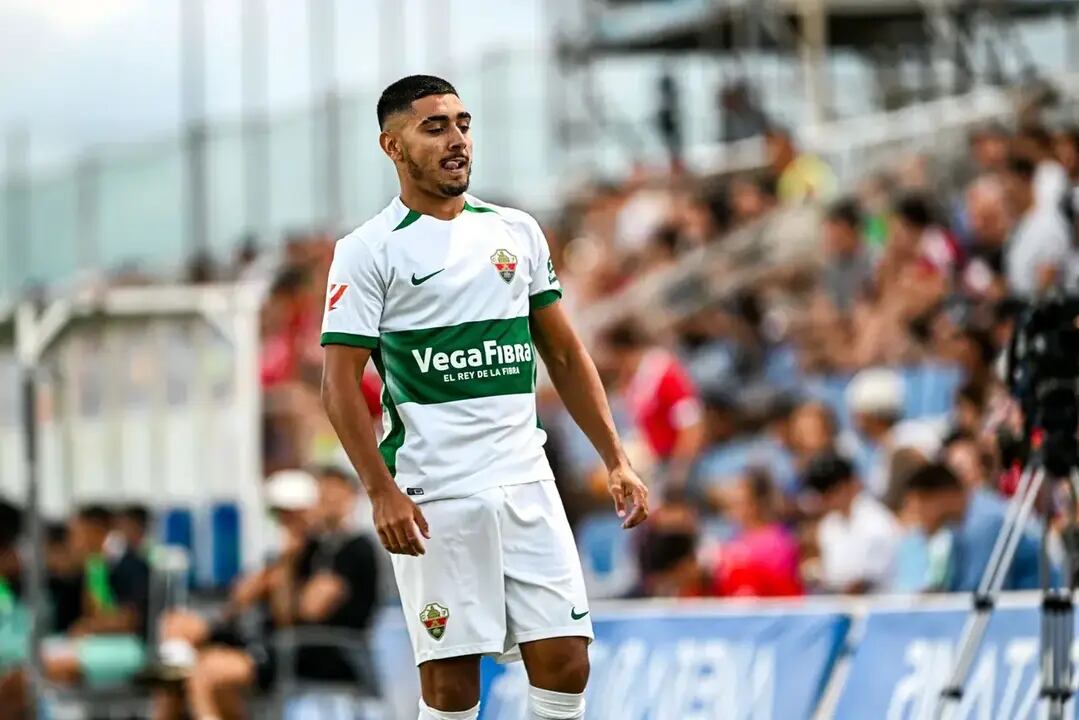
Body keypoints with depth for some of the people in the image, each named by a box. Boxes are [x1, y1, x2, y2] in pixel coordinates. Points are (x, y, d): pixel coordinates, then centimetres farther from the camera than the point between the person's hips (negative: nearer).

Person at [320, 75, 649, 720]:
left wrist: (617, 461, 10)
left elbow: (565, 355, 17)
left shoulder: (518, 231, 13)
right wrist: (383, 492, -17)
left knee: (565, 664, -2)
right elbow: (341, 382, -7)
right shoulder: (368, 251, -2)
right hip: (434, 496, -4)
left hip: (526, 484, 4)